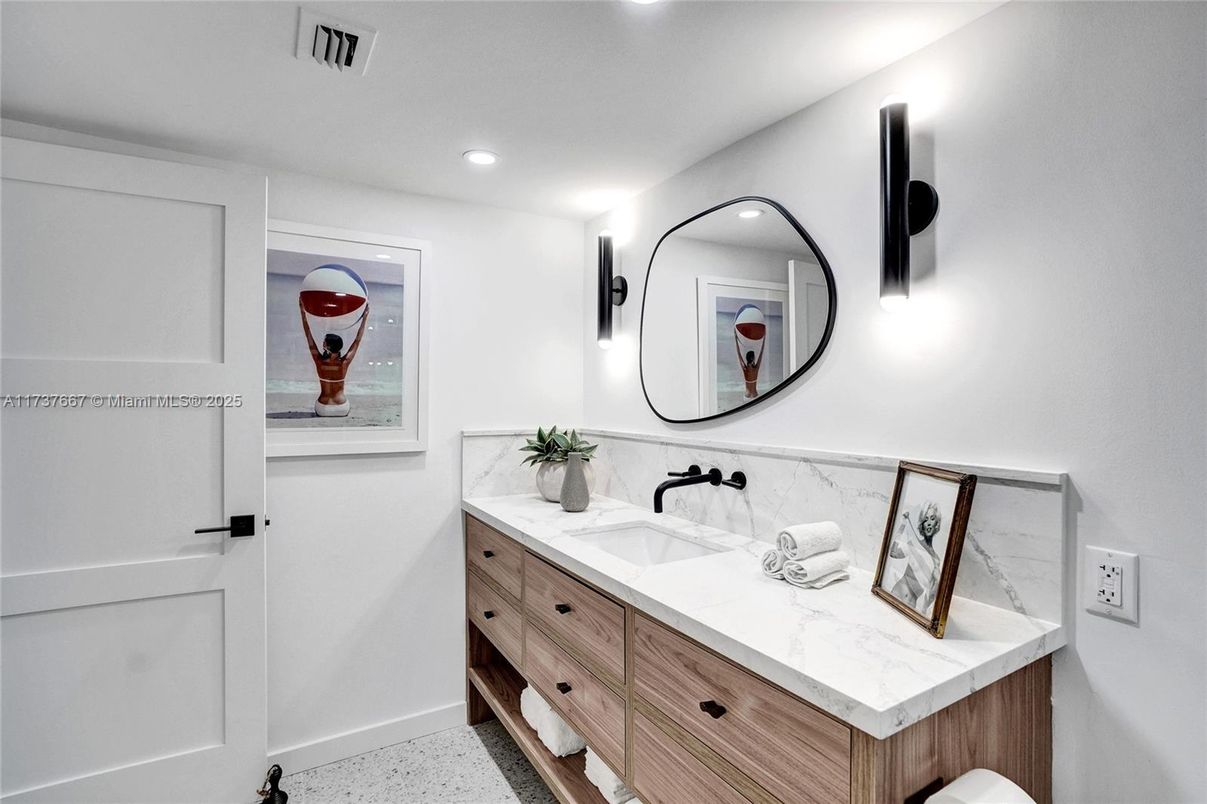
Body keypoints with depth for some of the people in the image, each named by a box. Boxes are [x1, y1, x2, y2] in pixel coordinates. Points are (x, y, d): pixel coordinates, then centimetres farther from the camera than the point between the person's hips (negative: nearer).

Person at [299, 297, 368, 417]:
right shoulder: (344, 363, -16)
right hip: (342, 409, -2)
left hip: (322, 410, 2)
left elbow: (309, 337, -7)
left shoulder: (319, 362, -14)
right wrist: (365, 315, -4)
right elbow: (357, 340, -8)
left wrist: (303, 312, -3)